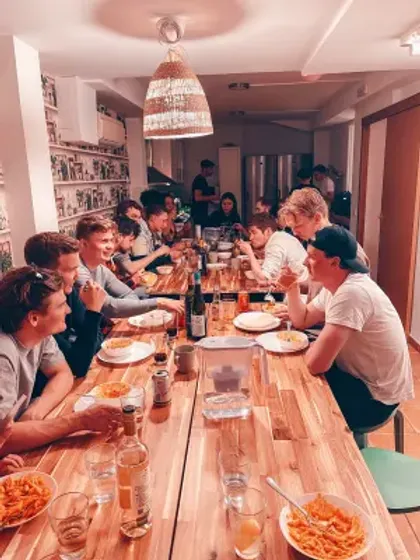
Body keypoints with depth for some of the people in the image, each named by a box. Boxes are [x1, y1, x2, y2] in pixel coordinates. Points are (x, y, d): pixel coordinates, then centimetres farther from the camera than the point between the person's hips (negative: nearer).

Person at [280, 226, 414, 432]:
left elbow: (316, 364, -35)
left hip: (375, 395, -9)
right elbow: (302, 320, 12)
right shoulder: (334, 285, 1)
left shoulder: (351, 293, -32)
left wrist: (312, 347, -12)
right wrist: (292, 287, -5)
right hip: (357, 376, 9)